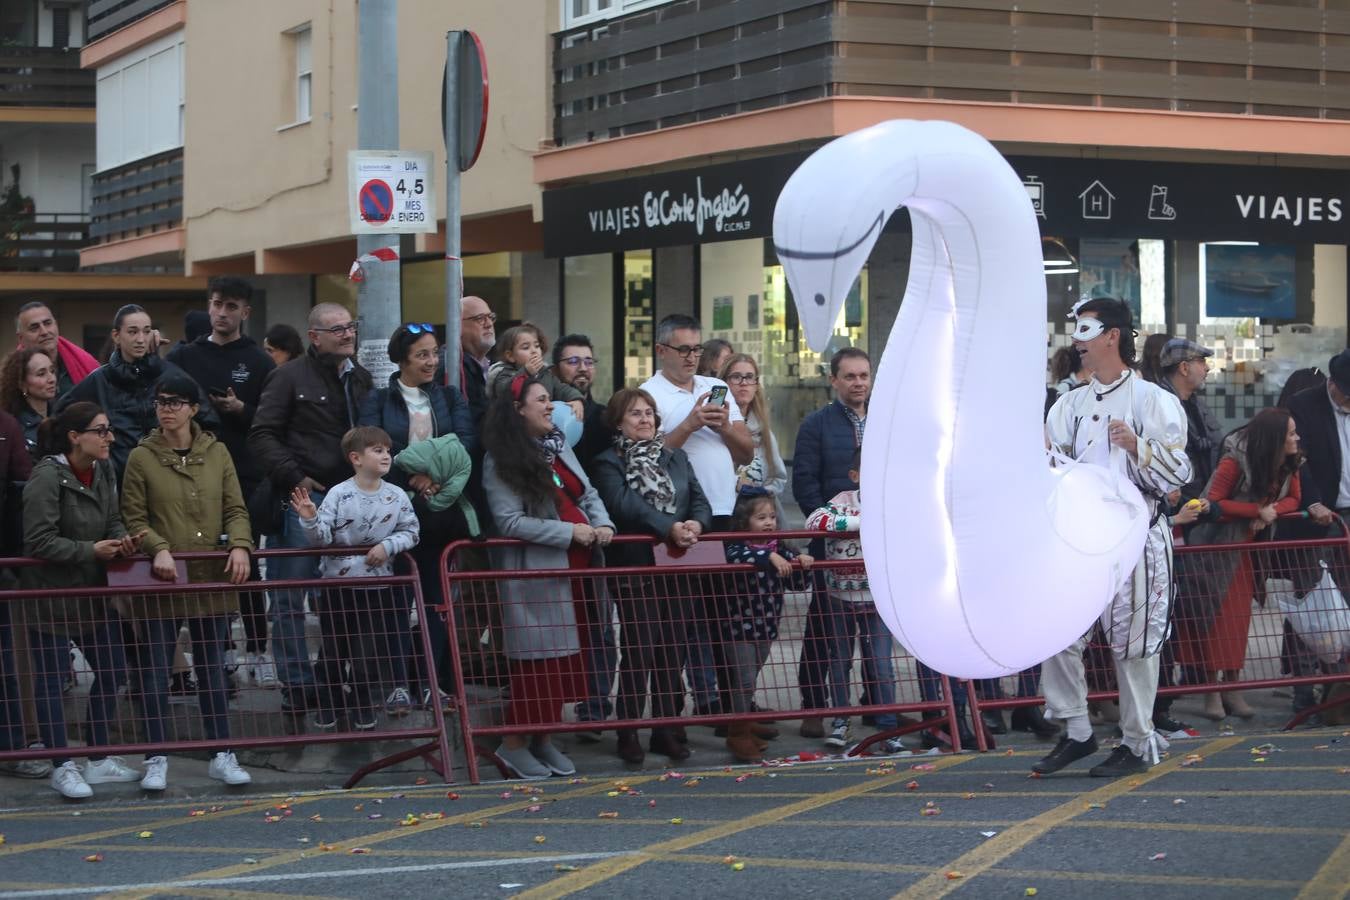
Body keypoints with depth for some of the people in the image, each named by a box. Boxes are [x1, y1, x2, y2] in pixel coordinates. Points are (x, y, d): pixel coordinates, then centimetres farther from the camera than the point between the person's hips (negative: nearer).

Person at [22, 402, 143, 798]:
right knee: (52, 677, 1)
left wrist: (122, 540, -10)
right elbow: (39, 542, -21)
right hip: (51, 592, -8)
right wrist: (91, 550, -20)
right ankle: (62, 767, 10)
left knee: (112, 670, 10)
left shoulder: (104, 471, 3)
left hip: (95, 590, 8)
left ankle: (98, 759, 22)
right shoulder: (47, 477, -19)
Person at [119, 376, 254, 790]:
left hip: (211, 578, 2)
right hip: (160, 582, -2)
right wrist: (158, 548, -17)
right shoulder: (141, 458, -1)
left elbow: (235, 509, 6)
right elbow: (133, 519, -1)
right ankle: (156, 760, 7)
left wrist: (240, 545, -11)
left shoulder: (217, 453, 6)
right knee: (156, 671, 1)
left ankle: (222, 755, 15)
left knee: (213, 669, 9)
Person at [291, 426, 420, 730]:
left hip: (377, 585, 2)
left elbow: (410, 532, 0)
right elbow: (322, 538, -14)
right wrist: (310, 520, -33)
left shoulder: (396, 497, -6)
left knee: (367, 652, 8)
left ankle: (362, 709, 24)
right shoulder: (338, 495, -13)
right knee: (334, 650, 10)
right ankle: (328, 707, 23)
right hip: (338, 583, -2)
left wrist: (388, 546, -16)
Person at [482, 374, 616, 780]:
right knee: (539, 658, -5)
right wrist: (568, 532, -18)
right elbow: (510, 521, -18)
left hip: (577, 568, 7)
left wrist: (602, 524, -5)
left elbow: (588, 495, 16)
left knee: (567, 655, 9)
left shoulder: (560, 448, 13)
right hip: (536, 573, -7)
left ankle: (543, 738, 19)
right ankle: (514, 743, 6)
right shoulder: (501, 462, -10)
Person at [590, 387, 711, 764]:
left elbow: (700, 502, 8)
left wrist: (695, 524, -15)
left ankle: (666, 729, 15)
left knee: (673, 649, 7)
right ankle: (628, 733, 0)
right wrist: (670, 527, -26)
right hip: (635, 567, -5)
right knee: (639, 650, -7)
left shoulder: (676, 458, 17)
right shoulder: (608, 464, -1)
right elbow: (625, 505, -17)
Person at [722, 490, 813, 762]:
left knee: (748, 680, 14)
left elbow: (796, 583, 11)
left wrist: (801, 562, -9)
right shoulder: (737, 545, -12)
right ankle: (739, 734, 4)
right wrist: (769, 557, -42)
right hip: (738, 625, -6)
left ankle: (742, 730, 23)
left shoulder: (778, 548, 7)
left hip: (766, 626, 6)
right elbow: (735, 556, -37)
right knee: (744, 680, -6)